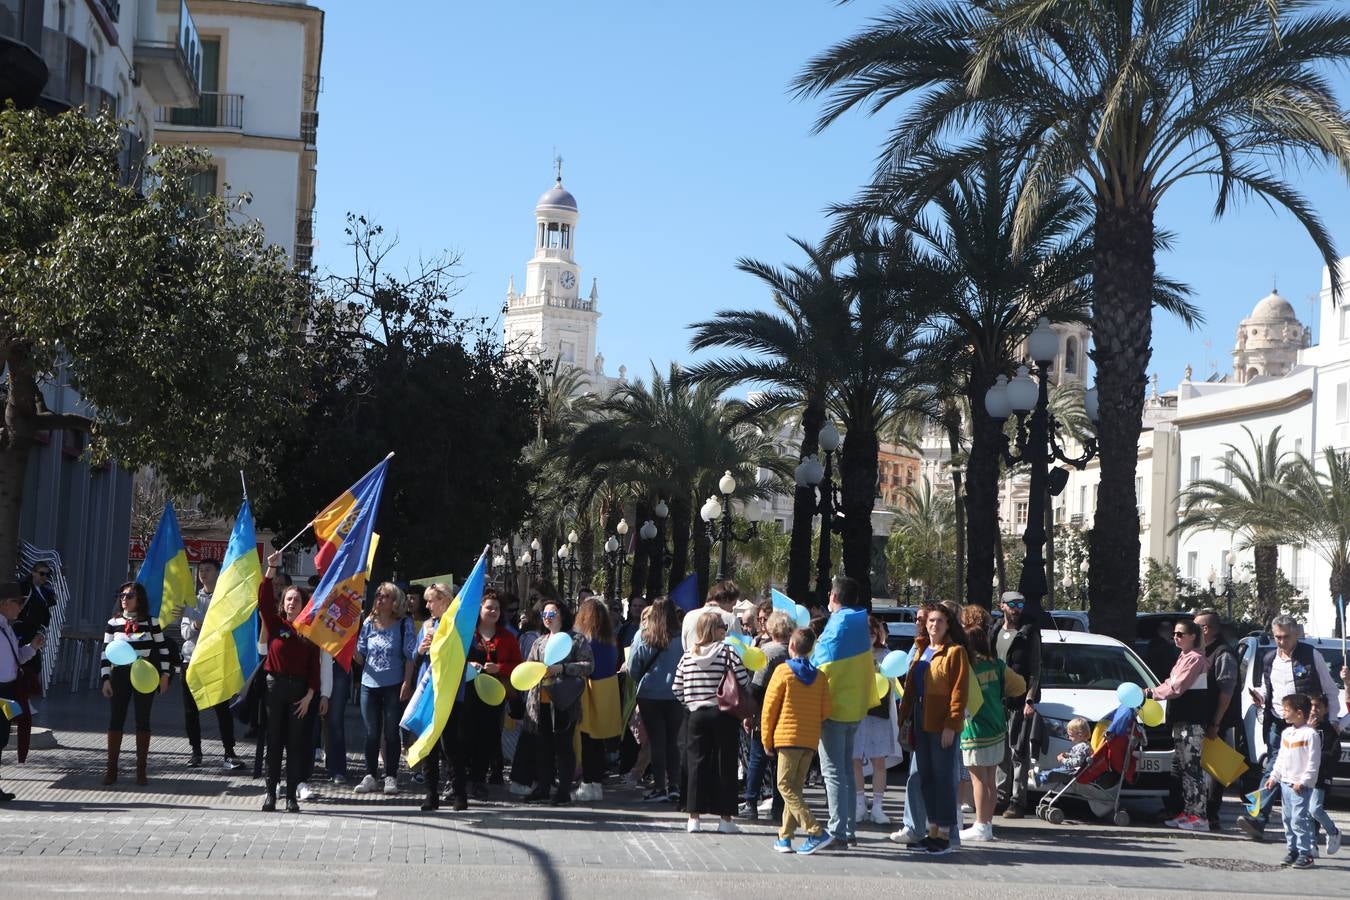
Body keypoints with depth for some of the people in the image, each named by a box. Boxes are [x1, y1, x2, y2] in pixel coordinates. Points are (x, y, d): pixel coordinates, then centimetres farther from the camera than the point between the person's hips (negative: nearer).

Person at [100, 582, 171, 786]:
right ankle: (111, 769, 7)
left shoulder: (150, 623, 0)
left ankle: (141, 770, 9)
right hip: (120, 676, 1)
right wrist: (106, 679, -3)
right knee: (115, 720, 0)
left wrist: (164, 675, -2)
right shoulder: (113, 623, 3)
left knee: (143, 721, 3)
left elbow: (163, 649, 4)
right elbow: (106, 653, 4)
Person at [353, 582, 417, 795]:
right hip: (370, 684, 3)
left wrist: (406, 683, -11)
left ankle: (391, 777, 9)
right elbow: (360, 656, 10)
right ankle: (370, 776, 12)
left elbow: (410, 656, -4)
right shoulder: (369, 623, 8)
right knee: (371, 733, 7)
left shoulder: (404, 624, -2)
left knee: (391, 733, 2)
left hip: (394, 686, -3)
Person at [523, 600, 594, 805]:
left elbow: (589, 665, -7)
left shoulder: (577, 640, 0)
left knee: (563, 745, -2)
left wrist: (561, 668, -16)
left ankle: (564, 790, 3)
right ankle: (542, 787, 16)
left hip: (564, 702, -5)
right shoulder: (539, 642, 18)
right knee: (542, 745, 8)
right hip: (541, 701, 5)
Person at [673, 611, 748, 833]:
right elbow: (744, 681, -14)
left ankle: (693, 817, 8)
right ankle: (725, 818, 5)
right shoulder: (727, 652, -9)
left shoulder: (687, 655, 3)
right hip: (724, 715, -3)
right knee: (725, 765, 3)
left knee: (697, 764, 8)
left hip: (697, 715, 4)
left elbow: (677, 689, 5)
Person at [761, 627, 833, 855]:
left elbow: (769, 708, -4)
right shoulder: (820, 677, 7)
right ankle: (785, 836, 12)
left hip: (787, 736, -5)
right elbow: (825, 712, 5)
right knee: (795, 787, 12)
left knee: (786, 785, -3)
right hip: (811, 740, 5)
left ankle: (816, 832, -15)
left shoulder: (783, 672, -5)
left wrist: (767, 740, 4)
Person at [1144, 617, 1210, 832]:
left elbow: (1177, 688, -17)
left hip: (1192, 720, -10)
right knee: (1180, 766, 12)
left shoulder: (1195, 658, -12)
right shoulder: (1184, 657, 19)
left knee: (1191, 766, -10)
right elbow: (1172, 683, 19)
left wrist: (1150, 693, -11)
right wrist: (1151, 691, 5)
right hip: (1182, 718, 10)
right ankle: (1188, 812, 17)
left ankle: (1199, 816, -10)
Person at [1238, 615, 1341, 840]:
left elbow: (1330, 691, 4)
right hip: (1277, 725, 4)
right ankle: (1258, 821, -13)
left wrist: (1332, 721, -3)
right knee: (1271, 772, -5)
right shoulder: (1269, 660, 14)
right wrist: (1259, 696, 3)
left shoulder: (1311, 656, 0)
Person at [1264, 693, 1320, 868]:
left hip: (1301, 786, -8)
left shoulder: (1311, 734, -11)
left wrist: (1303, 781, -17)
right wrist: (1274, 776, 16)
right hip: (1285, 782, 8)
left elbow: (1313, 761, -13)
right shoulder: (1286, 733, 13)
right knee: (1287, 818, 11)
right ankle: (1292, 849, 19)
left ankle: (1305, 853, -7)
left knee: (1299, 819, -11)